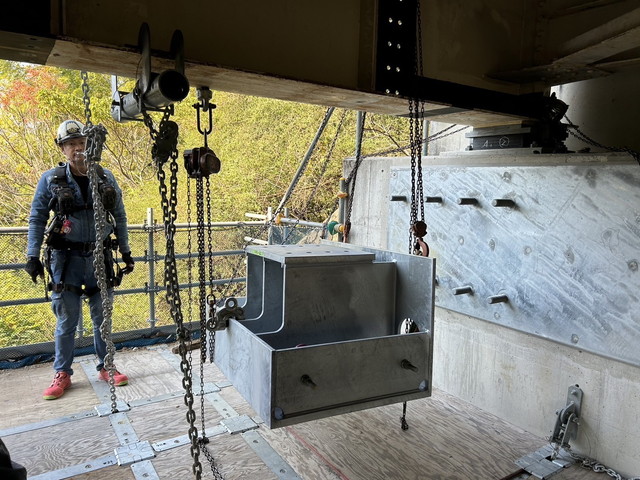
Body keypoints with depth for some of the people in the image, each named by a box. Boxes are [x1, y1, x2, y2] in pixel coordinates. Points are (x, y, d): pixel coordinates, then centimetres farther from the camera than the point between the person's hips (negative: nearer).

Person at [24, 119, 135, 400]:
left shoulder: (106, 178, 3)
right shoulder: (50, 179, -2)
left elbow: (119, 217, 9)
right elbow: (37, 220, 2)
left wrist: (125, 251, 9)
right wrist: (33, 256, -4)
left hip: (100, 257, 2)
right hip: (66, 259, -2)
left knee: (102, 316, 11)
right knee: (67, 320, 7)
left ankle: (106, 367, 25)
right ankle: (62, 374, 22)